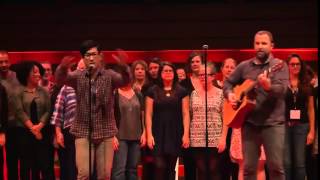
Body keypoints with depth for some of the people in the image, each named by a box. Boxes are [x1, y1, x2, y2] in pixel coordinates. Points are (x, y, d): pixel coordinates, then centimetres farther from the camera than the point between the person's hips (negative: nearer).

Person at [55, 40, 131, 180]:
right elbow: (60, 79, -17)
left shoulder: (109, 76, -1)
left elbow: (125, 80, -20)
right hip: (83, 132, 0)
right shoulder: (78, 76, 1)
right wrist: (63, 67, -42)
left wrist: (123, 66, -44)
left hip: (105, 132, 0)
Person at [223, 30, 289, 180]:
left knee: (276, 166, -4)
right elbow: (228, 82, 22)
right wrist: (229, 94, 1)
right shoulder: (244, 66, 11)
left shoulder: (279, 65, 0)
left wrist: (268, 86, -35)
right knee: (248, 167, 4)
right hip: (249, 122, 3)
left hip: (273, 123, -3)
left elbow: (282, 89, -15)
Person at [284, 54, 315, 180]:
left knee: (300, 163, 2)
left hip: (301, 126, 1)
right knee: (286, 162, -1)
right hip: (285, 125, -1)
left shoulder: (307, 85, 8)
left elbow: (311, 109, 8)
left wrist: (312, 131, 2)